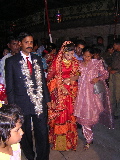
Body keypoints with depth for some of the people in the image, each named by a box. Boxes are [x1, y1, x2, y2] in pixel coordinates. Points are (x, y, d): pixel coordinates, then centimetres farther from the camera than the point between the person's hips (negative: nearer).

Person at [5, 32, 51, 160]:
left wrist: (47, 99, 10)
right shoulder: (11, 61, -4)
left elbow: (43, 81, 12)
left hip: (40, 104, 3)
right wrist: (12, 106, -6)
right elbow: (9, 86, -3)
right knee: (25, 136, 16)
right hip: (22, 105, -2)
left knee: (42, 134, 10)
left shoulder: (37, 59, 8)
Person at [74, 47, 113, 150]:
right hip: (82, 92, 2)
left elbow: (105, 74, 5)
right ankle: (89, 139, 18)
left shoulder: (97, 63, 3)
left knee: (92, 113, 1)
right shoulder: (79, 64, 10)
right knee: (84, 115, 0)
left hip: (93, 91, -2)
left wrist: (98, 78, -12)